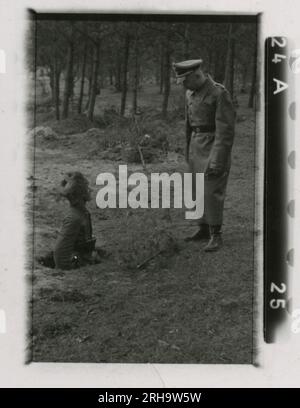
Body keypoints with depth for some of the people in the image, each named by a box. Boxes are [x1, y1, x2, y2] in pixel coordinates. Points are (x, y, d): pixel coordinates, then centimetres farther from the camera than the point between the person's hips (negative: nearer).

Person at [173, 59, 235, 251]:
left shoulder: (220, 93, -17)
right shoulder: (191, 94, 8)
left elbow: (226, 129, -20)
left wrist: (218, 161, -23)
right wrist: (188, 152, 21)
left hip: (215, 147, -8)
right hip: (196, 146, 8)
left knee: (212, 191, -9)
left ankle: (216, 236, -1)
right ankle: (204, 229, 23)